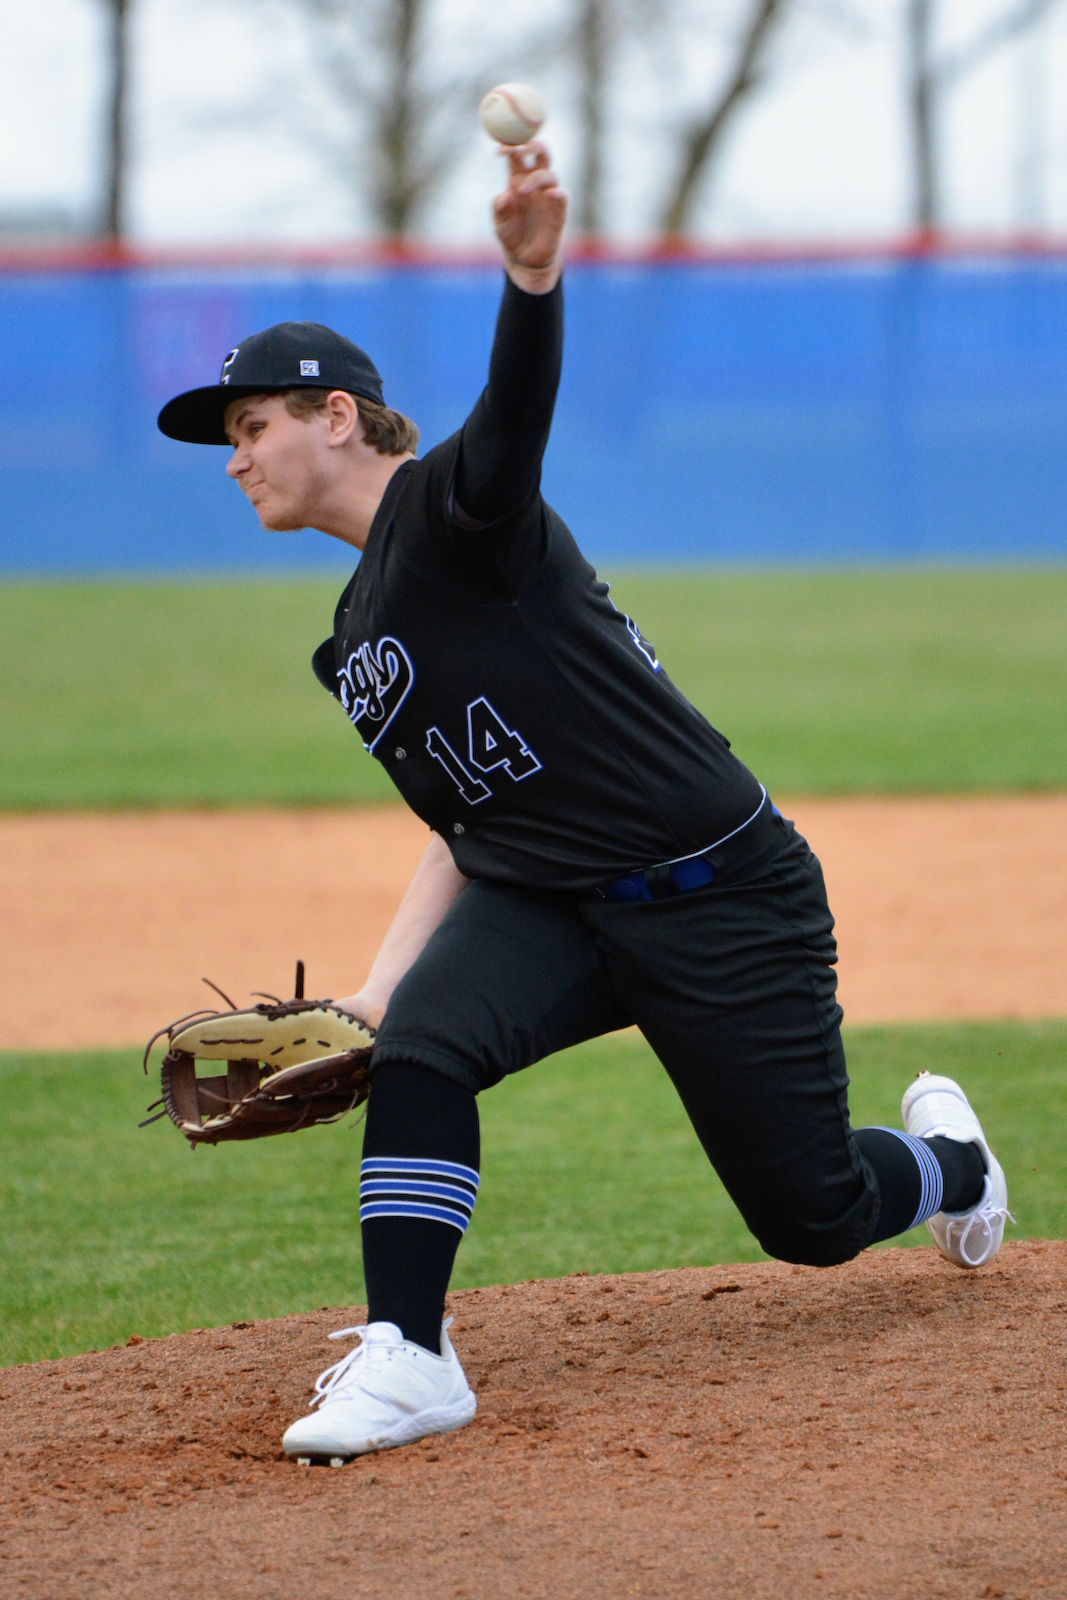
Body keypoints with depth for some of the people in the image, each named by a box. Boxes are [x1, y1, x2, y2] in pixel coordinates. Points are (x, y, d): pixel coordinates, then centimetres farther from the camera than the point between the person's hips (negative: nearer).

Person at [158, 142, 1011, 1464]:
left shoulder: (453, 508, -12)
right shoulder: (356, 647, 13)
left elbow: (519, 400, -36)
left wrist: (530, 272, -58)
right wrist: (373, 995, 6)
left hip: (721, 898, -7)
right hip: (547, 908, 7)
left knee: (813, 1217, 3)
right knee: (420, 1044, -25)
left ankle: (943, 1155, 37)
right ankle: (404, 1356, -23)